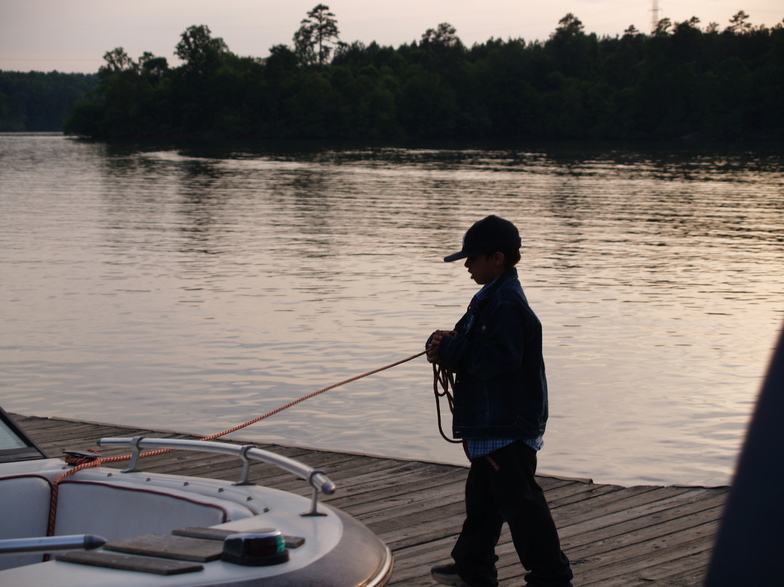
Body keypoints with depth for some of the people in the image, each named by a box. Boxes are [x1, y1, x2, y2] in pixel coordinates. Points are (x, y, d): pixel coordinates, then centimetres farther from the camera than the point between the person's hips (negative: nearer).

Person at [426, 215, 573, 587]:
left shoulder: (507, 304, -20)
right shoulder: (491, 297, 13)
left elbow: (499, 359, -28)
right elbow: (478, 350, 18)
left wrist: (451, 349, -19)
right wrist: (447, 346, -3)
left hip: (508, 426, -11)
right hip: (489, 422, 11)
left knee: (519, 501, -5)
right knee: (483, 497, 20)